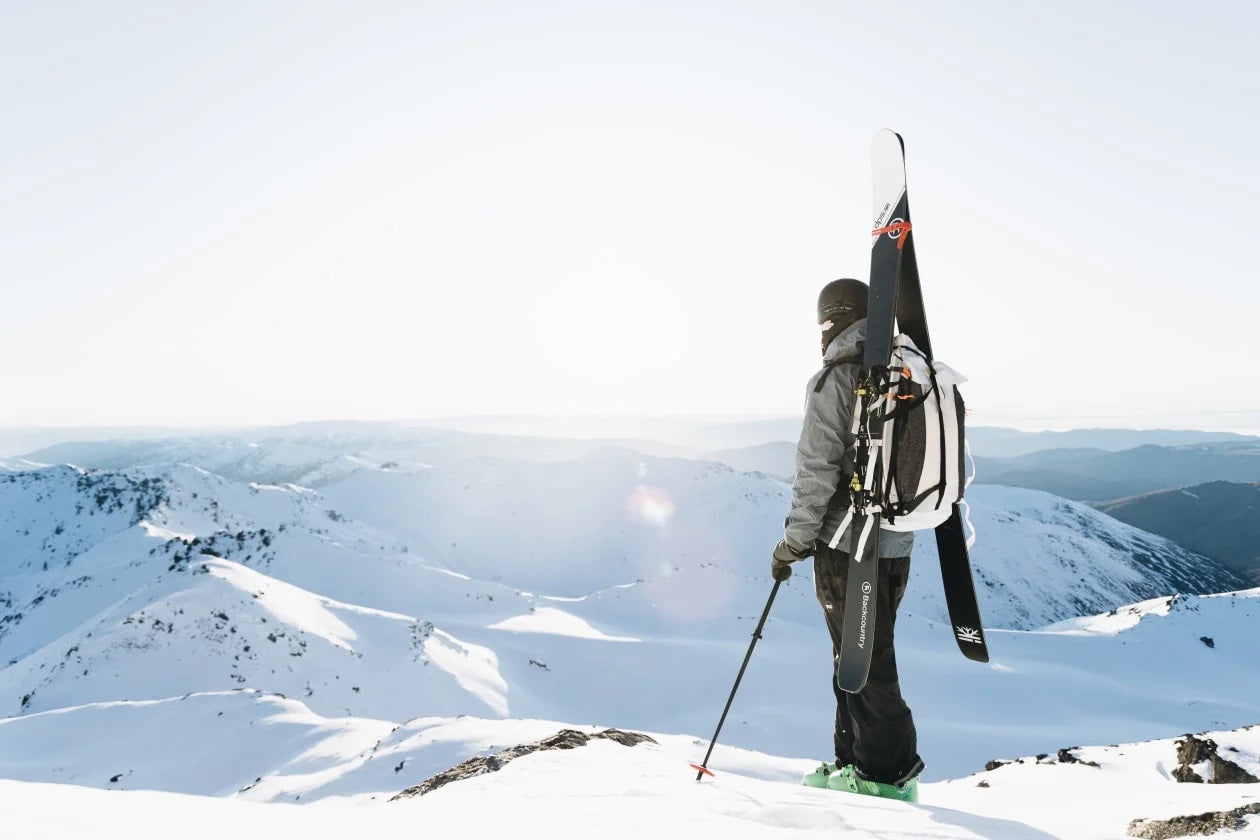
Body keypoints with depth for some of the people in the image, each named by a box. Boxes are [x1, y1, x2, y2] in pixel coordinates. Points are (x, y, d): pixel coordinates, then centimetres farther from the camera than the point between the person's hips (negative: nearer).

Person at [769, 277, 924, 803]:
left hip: (847, 544, -8)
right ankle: (855, 760, 26)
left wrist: (794, 541, -9)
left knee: (863, 661, 3)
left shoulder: (835, 379, -12)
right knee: (867, 656, 16)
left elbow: (817, 470, -17)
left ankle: (888, 770, 13)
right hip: (897, 542, 8)